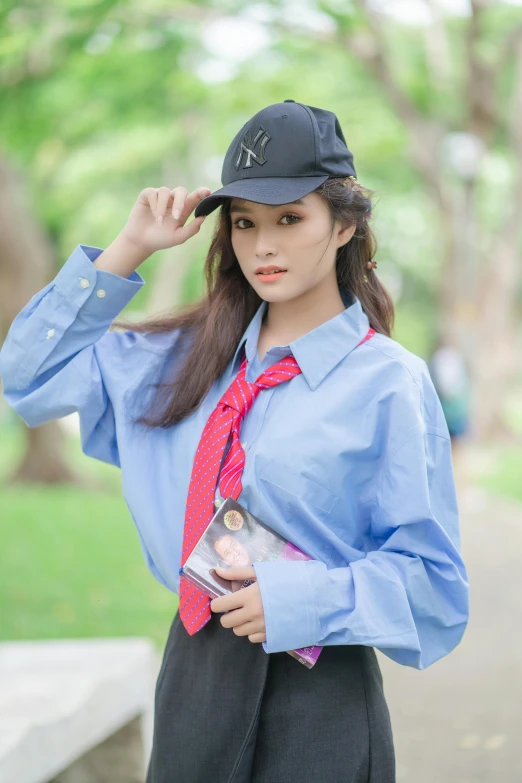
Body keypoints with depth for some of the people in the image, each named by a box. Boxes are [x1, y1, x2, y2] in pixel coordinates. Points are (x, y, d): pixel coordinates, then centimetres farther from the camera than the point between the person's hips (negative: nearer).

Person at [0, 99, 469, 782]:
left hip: (319, 699, -4)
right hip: (192, 672, 5)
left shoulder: (388, 381, -8)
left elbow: (430, 578, -7)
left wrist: (297, 602, -21)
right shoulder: (188, 357, 8)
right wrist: (129, 250, 5)